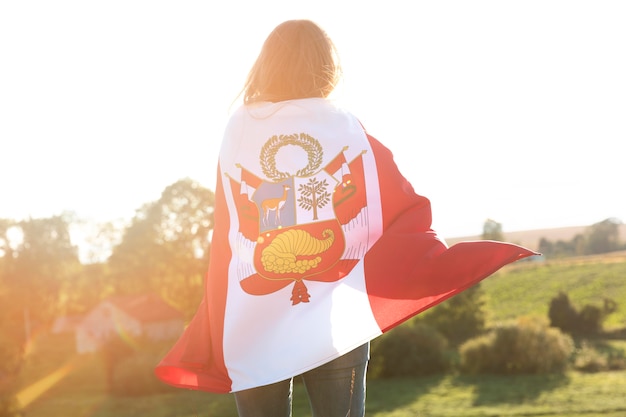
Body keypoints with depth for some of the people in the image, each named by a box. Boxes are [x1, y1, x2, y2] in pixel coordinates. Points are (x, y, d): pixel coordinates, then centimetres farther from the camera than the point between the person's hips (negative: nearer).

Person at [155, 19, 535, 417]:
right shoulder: (348, 127, 3)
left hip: (253, 331, 0)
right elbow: (403, 212, -4)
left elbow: (225, 241, 1)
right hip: (338, 323, 0)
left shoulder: (238, 129, 2)